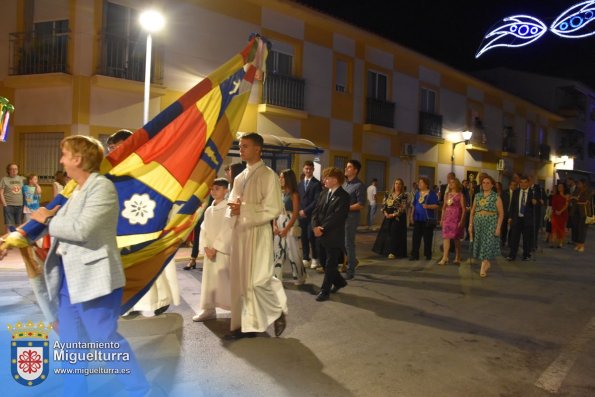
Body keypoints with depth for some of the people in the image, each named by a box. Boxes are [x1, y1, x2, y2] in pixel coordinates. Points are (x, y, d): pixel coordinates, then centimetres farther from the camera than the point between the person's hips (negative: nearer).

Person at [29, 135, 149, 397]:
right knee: (70, 343, 16)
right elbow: (64, 226, 17)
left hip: (94, 278, -9)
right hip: (70, 279, 9)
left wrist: (47, 219, -10)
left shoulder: (102, 187, -14)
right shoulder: (77, 190, 14)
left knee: (105, 339, -2)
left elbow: (81, 229, -24)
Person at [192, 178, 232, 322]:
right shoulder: (209, 210, 12)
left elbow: (227, 231, -14)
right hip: (209, 251, 6)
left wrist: (215, 248, -15)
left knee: (225, 280, -6)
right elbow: (204, 230, 10)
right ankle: (208, 310, 18)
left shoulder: (228, 208, -7)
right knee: (209, 280, 9)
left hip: (223, 251, -6)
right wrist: (206, 248, -5)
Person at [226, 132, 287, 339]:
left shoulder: (268, 175, -8)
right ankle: (247, 324, 18)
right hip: (239, 232, 8)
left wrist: (244, 208, -18)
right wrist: (233, 208, -5)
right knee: (240, 280, 8)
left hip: (258, 233, -7)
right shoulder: (239, 178, 15)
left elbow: (273, 209, -15)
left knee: (257, 281, -7)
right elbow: (232, 202, 19)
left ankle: (278, 312, 17)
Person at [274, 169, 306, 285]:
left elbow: (295, 213, -11)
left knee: (293, 252, -1)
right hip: (279, 224, 6)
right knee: (278, 251, 8)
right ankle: (277, 277, 17)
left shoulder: (294, 194, -8)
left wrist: (286, 229, -15)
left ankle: (299, 278, 13)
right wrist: (274, 225, -3)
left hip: (290, 225, -6)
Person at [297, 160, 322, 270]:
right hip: (301, 215, 5)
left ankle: (315, 259, 5)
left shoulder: (317, 184, -3)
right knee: (304, 238, 6)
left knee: (312, 237, -7)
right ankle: (306, 259, 14)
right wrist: (299, 211, 1)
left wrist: (306, 211, -13)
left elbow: (317, 200, -12)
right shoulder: (299, 184, 16)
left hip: (312, 215, -5)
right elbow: (297, 199, 16)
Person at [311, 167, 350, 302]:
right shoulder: (324, 194, 13)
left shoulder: (343, 196, -11)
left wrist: (323, 228, -19)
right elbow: (316, 211, 7)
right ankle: (339, 282, 35)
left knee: (330, 264, 2)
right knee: (325, 262, 15)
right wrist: (315, 226, -10)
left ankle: (325, 291, 11)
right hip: (322, 235, 8)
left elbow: (337, 217, -19)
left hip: (334, 236, -8)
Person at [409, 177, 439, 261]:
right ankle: (415, 255, 6)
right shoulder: (417, 194, 14)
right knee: (416, 237, 2)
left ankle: (428, 255, 13)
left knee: (427, 238, 1)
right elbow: (414, 206, 18)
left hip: (428, 219, -5)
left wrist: (428, 206, -24)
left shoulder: (432, 193, -3)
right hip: (417, 219, 5)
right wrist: (411, 216, 11)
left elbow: (436, 205, -8)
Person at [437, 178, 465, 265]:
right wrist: (442, 219, 10)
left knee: (456, 238, 3)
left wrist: (462, 220, -13)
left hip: (456, 218, -4)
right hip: (447, 218, 4)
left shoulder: (460, 195, -2)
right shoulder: (447, 195, 12)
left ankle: (457, 257, 14)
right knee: (446, 237, -4)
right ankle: (445, 257, -5)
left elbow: (463, 209, -6)